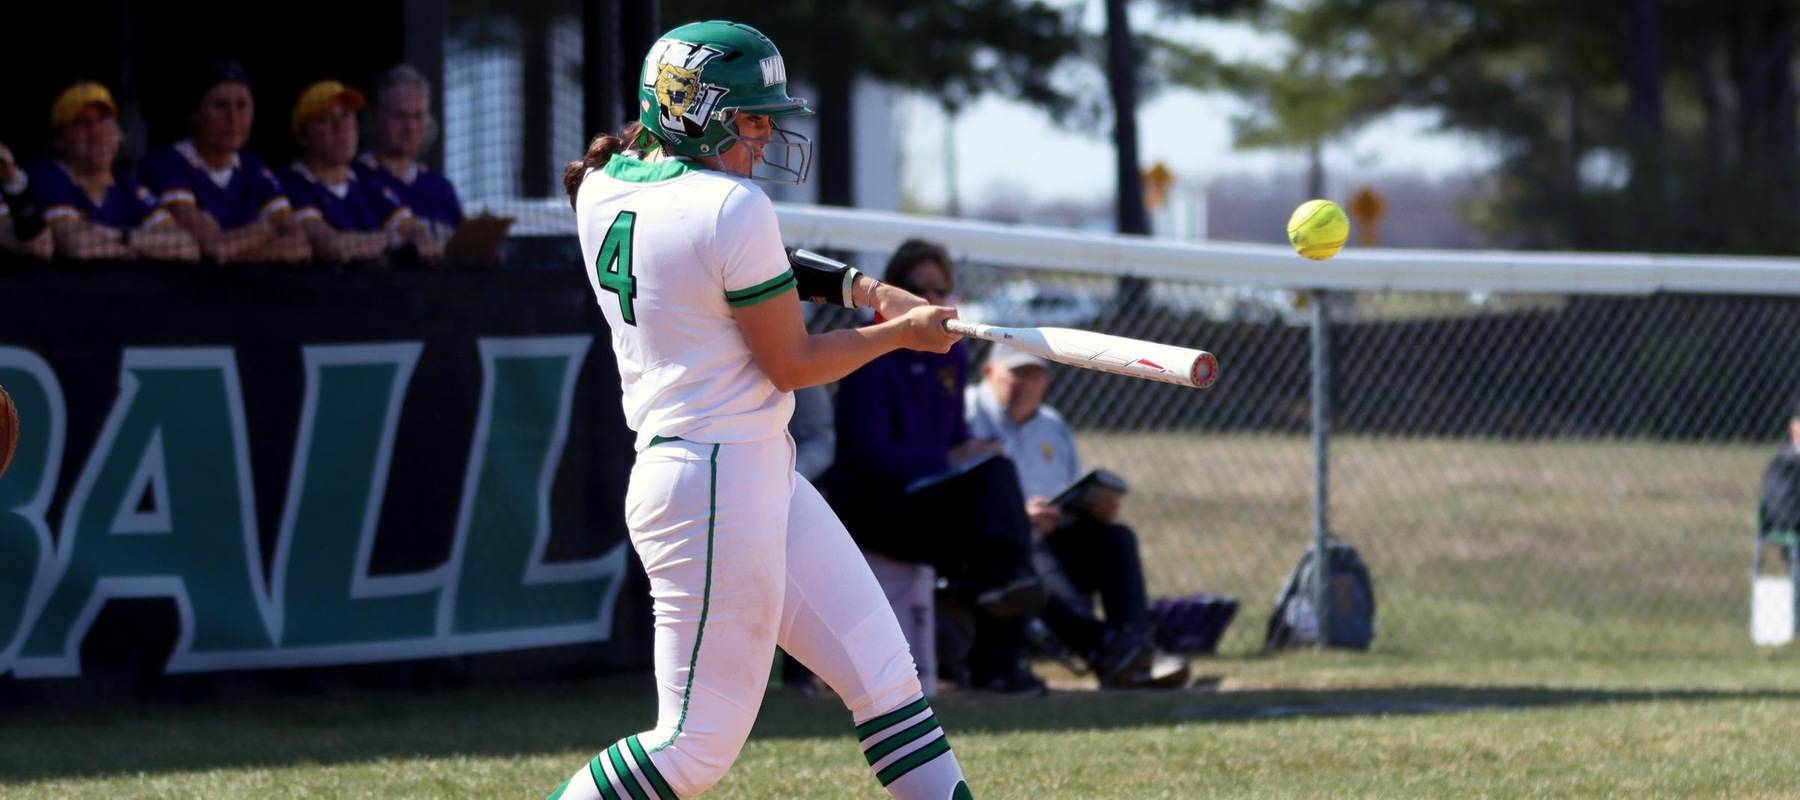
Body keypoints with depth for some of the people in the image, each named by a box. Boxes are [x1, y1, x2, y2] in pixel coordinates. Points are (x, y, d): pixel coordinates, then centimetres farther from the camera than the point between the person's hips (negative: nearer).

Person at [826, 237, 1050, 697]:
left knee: (996, 471, -25)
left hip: (932, 491, 6)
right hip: (870, 501, -6)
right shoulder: (869, 357, -11)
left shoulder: (951, 354, 11)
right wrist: (946, 459, -21)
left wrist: (974, 455, -4)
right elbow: (871, 456, -18)